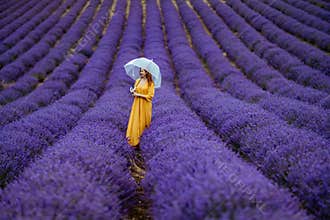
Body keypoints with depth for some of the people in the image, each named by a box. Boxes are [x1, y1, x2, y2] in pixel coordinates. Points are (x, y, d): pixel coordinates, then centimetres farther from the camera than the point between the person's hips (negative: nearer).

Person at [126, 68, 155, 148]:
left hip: (145, 104, -3)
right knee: (135, 121, 0)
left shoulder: (150, 83, -12)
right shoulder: (137, 81, 4)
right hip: (137, 104, 4)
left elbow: (150, 95, -15)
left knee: (143, 120, 13)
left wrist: (139, 95, -17)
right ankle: (135, 141, 4)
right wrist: (133, 91, -11)